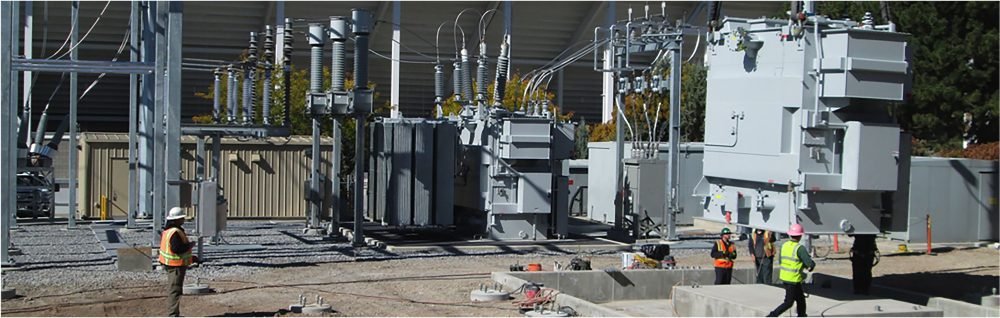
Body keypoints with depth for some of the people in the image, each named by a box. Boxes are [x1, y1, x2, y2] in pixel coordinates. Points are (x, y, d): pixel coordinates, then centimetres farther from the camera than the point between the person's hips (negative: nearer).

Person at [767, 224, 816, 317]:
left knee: (801, 299, 22)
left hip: (784, 277, 8)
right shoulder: (800, 248, -19)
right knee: (788, 302, 2)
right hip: (794, 280, -8)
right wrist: (811, 266, 5)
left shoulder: (784, 245, 2)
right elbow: (810, 264, -21)